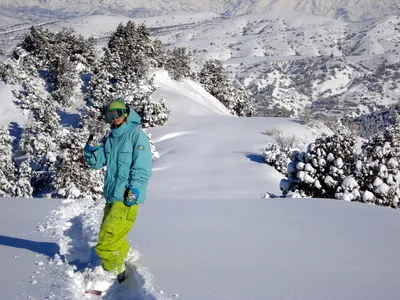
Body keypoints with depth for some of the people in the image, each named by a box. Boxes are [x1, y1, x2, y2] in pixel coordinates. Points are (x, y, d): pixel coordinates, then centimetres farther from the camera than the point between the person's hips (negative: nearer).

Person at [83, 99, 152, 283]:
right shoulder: (110, 138, 17)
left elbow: (142, 167, -12)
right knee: (115, 239, 17)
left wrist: (134, 189, -20)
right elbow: (97, 163, 14)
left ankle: (115, 274, 2)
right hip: (112, 196, 8)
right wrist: (91, 151, -6)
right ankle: (118, 268, 33)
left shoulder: (136, 134, -6)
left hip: (127, 198, -8)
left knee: (107, 240, -11)